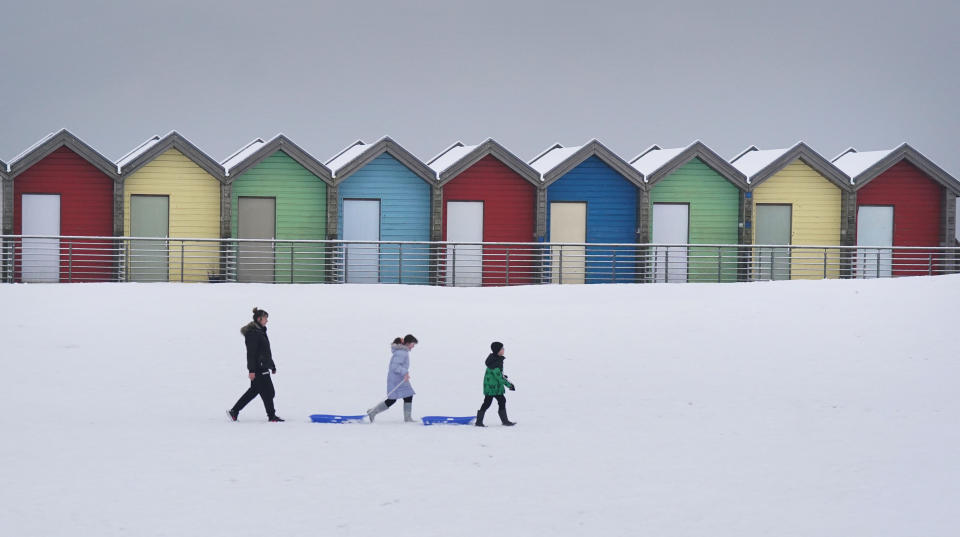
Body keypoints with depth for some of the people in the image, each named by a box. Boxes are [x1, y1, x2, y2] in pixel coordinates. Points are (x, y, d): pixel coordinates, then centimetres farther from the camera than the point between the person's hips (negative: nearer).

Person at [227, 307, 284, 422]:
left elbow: (267, 352, 24)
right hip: (258, 368, -10)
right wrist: (251, 370, -23)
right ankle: (271, 416, 5)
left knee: (254, 390, 13)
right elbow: (251, 353, -19)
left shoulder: (260, 331, 17)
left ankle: (234, 411, 18)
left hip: (263, 367, 10)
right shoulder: (252, 333, -15)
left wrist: (272, 366, 26)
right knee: (268, 391, -4)